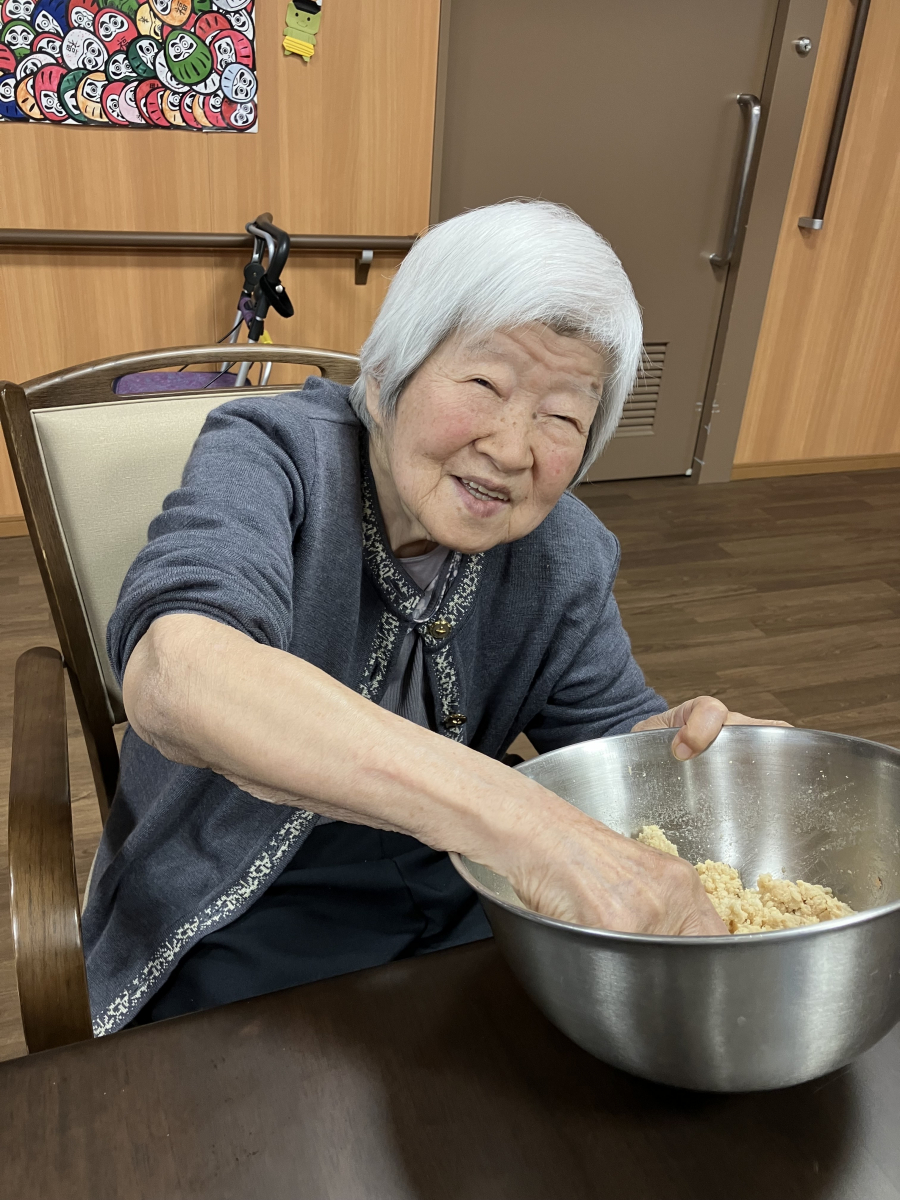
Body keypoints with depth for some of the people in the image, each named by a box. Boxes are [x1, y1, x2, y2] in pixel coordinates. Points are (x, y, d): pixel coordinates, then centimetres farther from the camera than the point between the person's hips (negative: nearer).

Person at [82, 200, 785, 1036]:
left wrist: (687, 743, -23)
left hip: (453, 926, 4)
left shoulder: (564, 561, -4)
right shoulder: (272, 458, -20)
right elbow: (172, 676, -39)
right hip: (234, 939, -3)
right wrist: (514, 818, -49)